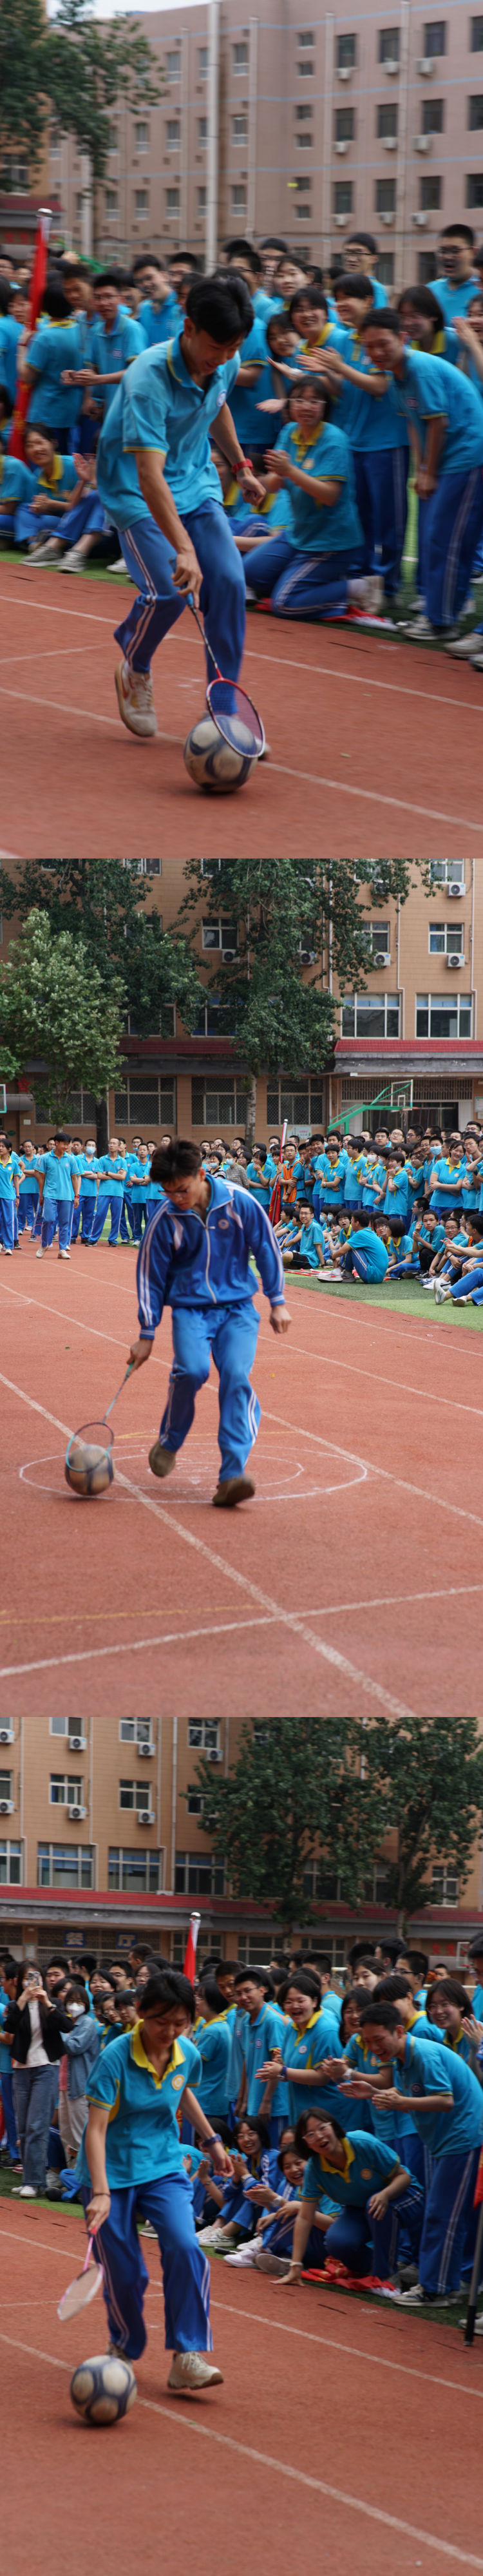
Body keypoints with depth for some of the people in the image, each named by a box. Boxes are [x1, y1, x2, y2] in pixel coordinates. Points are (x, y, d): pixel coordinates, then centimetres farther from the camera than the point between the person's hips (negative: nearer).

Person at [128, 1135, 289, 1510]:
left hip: (237, 1306, 0)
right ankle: (169, 1443, 2)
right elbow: (150, 1275, 2)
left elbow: (267, 1249, 4)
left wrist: (278, 1302, 6)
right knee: (192, 1370, -26)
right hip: (189, 1308, 0)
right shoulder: (166, 1219, -9)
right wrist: (147, 1334, 5)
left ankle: (233, 1473, -27)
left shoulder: (239, 1202, -9)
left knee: (236, 1376, -21)